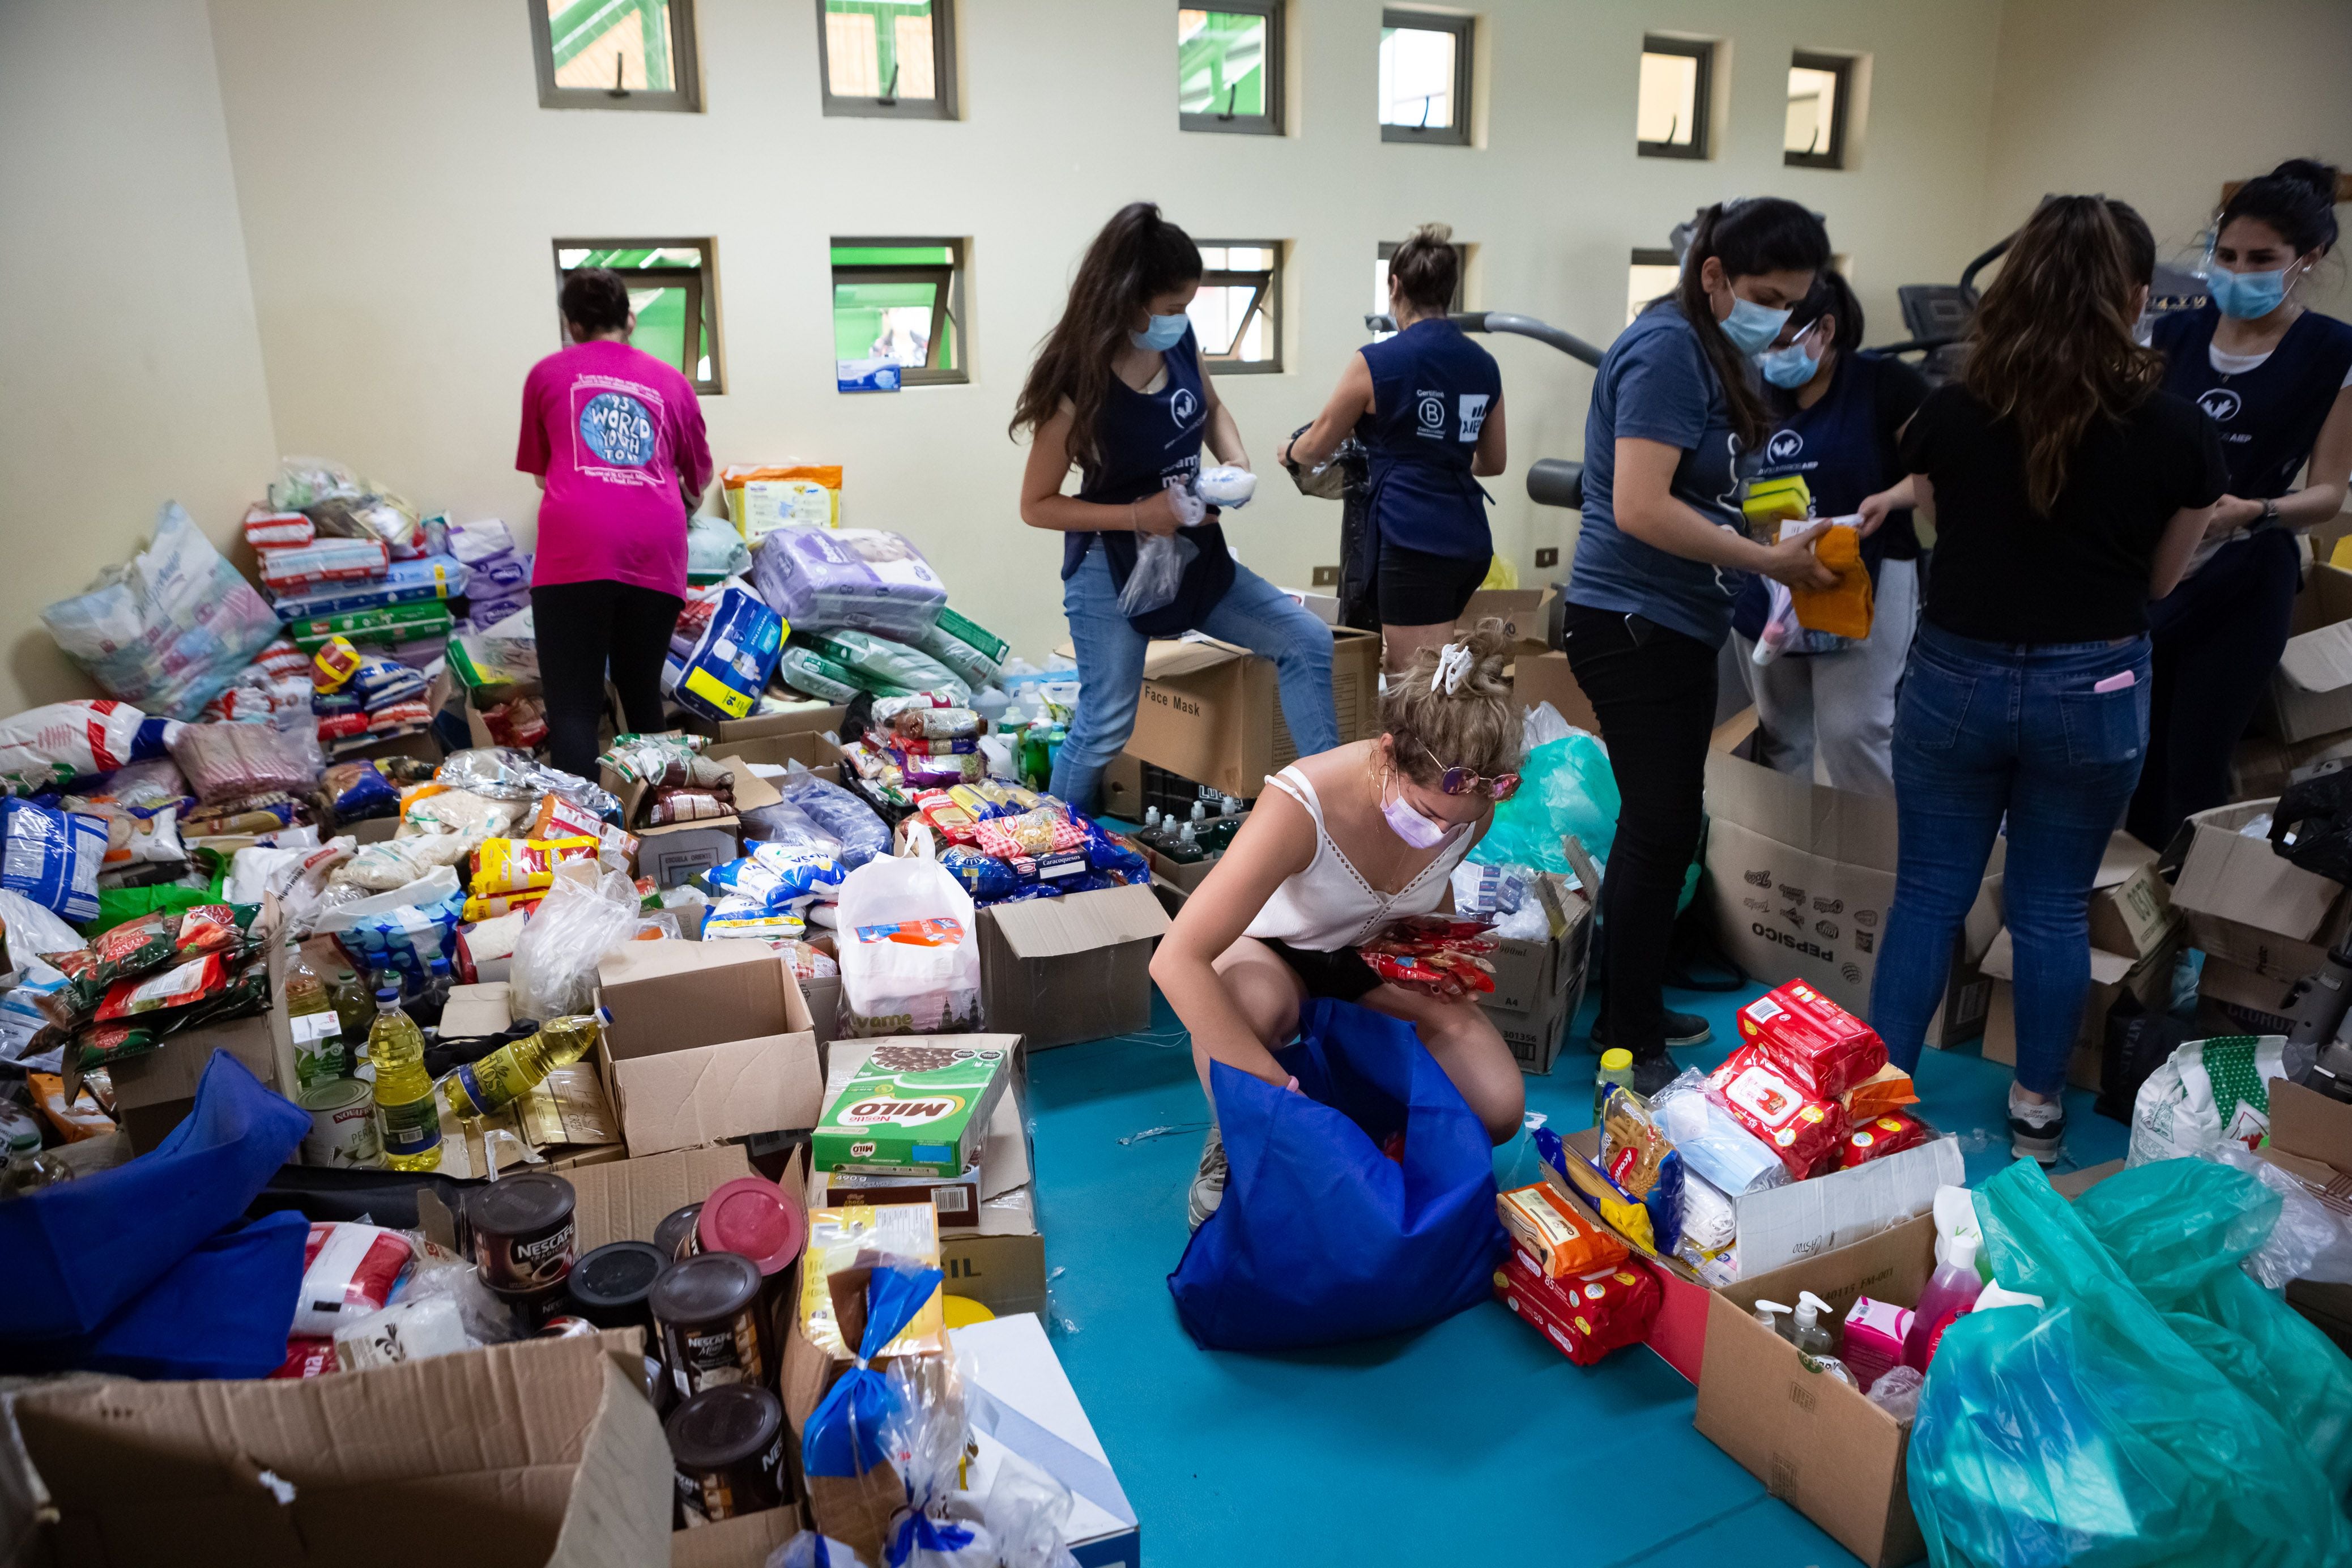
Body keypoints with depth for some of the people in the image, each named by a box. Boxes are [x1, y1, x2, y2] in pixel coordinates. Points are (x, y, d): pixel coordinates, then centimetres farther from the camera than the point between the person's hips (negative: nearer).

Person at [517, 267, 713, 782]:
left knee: (574, 709, -3)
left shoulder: (548, 373, 18)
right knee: (642, 695, 15)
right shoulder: (671, 382, 20)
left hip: (577, 547, -2)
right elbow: (700, 479, 32)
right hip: (656, 551, 2)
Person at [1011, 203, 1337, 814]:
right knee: (1106, 726, -2)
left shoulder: (1179, 341, -6)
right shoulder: (1080, 387, -23)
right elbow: (1037, 505, -16)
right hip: (1112, 568, -7)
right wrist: (1139, 516, -24)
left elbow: (1212, 408, 16)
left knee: (1310, 644, 3)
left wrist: (1236, 462, -5)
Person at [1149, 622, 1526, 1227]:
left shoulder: (1472, 810, -22)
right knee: (1250, 1003, -42)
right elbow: (1176, 960, -44)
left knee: (1499, 1110, -18)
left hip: (1379, 954, 4)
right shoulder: (1301, 806, -39)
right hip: (1276, 953, -4)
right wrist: (1277, 1088, -45)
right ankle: (1232, 1149, -10)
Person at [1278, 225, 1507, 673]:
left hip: (1416, 542, -7)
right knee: (1402, 670, 20)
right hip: (1471, 540, 7)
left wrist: (1288, 451, 28)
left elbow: (1318, 446, 6)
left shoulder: (1376, 362, -6)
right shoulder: (1484, 365, 10)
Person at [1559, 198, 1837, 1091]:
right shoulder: (1666, 350, -15)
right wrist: (1771, 562, -17)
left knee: (1663, 828, 16)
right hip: (1634, 625, -10)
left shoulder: (1705, 351, 16)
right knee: (1660, 831, -3)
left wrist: (1786, 539, 4)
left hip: (1675, 628, 10)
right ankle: (1630, 1051, 9)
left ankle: (1629, 1012, 31)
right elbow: (1641, 508, -24)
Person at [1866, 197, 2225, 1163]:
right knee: (2054, 906, 13)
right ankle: (2038, 1110, 27)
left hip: (1956, 677, 0)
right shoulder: (2179, 433, -10)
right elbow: (2161, 579, 4)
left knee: (1927, 893, 11)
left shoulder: (1949, 415, -9)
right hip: (2092, 692, 0)